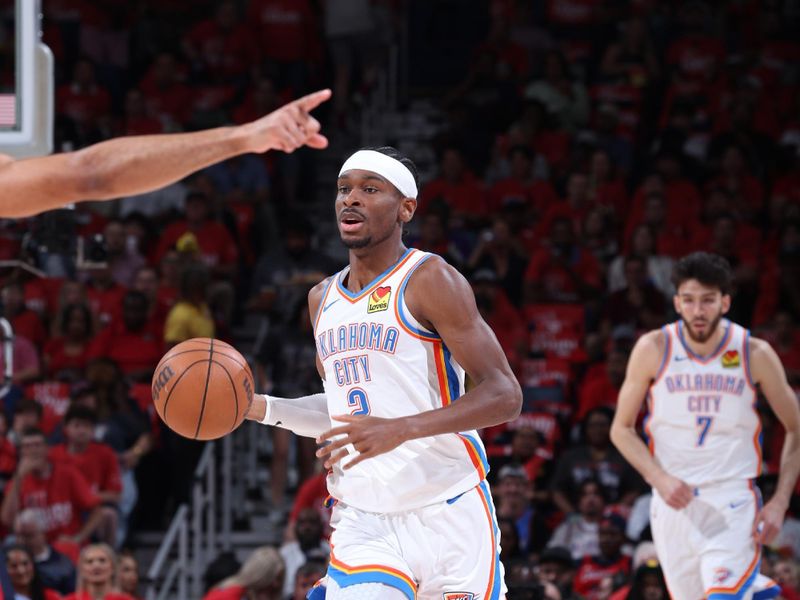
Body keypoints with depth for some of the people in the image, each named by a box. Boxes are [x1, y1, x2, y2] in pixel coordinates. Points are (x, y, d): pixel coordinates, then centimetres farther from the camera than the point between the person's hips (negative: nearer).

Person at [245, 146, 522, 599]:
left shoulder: (429, 281, -8)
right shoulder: (323, 299, 14)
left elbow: (505, 396, -15)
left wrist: (400, 430, -27)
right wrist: (262, 408, 9)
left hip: (449, 516, -5)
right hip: (364, 525, 5)